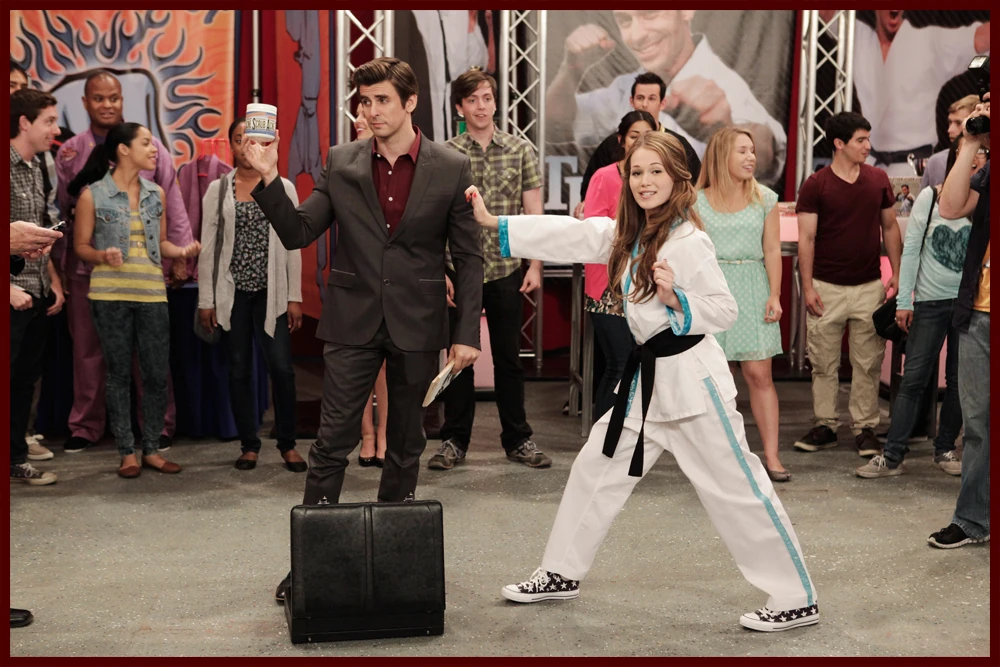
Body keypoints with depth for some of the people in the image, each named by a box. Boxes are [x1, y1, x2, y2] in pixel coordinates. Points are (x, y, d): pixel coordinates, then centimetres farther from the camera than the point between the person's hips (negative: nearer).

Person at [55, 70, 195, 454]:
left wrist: (180, 256, -2)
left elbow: (173, 205, 3)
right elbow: (59, 209, 6)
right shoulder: (69, 153, 6)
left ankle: (157, 427, 15)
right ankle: (85, 427, 22)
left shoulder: (150, 147, 3)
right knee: (87, 351, 9)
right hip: (86, 266, 1)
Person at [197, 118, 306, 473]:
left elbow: (293, 245, 3)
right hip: (233, 291, 1)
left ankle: (288, 443, 6)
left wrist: (295, 297, -2)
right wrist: (205, 300, 0)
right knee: (239, 370, 5)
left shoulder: (283, 187, 4)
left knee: (282, 368, -8)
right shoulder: (217, 190, 6)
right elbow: (207, 247, 5)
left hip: (272, 291, -1)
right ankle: (249, 444, 15)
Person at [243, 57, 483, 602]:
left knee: (406, 446, 11)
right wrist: (269, 179, -14)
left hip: (416, 326, 0)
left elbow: (468, 257, 0)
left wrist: (467, 332, -5)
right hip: (353, 322, 0)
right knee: (331, 443, -1)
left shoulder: (451, 168, -2)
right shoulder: (340, 163, 2)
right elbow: (297, 234, 1)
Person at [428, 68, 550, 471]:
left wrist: (535, 266, -1)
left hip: (507, 271, 1)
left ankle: (517, 439, 19)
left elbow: (534, 213, 5)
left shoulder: (520, 151, 4)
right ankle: (454, 441, 15)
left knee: (509, 358, 9)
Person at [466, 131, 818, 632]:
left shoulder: (689, 241, -14)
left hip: (690, 377, -9)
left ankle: (796, 600, 6)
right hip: (647, 377, 9)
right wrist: (493, 222, 7)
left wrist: (676, 299, -28)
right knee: (595, 469, 15)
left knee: (736, 487, -4)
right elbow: (568, 234, 9)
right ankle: (562, 574, 30)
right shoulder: (627, 234, 10)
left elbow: (724, 310, -13)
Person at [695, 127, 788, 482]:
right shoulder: (699, 201, 4)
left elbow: (772, 250, 7)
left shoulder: (765, 199, 8)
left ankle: (771, 456, -1)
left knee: (759, 374, -3)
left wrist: (775, 295, -1)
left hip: (751, 291, 1)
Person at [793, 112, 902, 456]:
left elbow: (890, 227, 12)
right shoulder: (815, 185, -5)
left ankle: (865, 428, 13)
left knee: (867, 363, 5)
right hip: (827, 287, -2)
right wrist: (808, 286, -9)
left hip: (869, 286, 2)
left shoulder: (878, 180, 4)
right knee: (823, 363, 5)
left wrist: (896, 272, 5)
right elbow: (806, 238, -5)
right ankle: (825, 425, 16)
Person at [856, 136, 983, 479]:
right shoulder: (930, 197, 0)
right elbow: (911, 249, 0)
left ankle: (945, 449, 23)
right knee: (913, 378, -2)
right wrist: (904, 300, -2)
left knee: (959, 380, 9)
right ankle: (892, 456, 0)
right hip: (930, 300, -1)